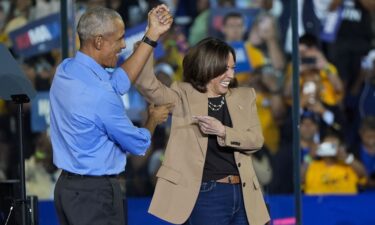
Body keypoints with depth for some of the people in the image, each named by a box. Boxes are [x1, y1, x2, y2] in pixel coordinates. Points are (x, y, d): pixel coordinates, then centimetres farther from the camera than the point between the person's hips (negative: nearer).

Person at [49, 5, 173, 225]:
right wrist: (155, 118, 12)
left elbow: (118, 81, 11)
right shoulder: (100, 95, -22)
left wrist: (152, 35, 10)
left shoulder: (65, 70, 1)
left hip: (67, 187, 9)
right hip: (96, 193, -9)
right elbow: (139, 144, -9)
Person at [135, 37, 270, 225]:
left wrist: (222, 131, -16)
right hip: (205, 196, -4)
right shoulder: (183, 96, 0)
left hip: (242, 195, 4)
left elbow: (256, 140, 1)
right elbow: (147, 84, -15)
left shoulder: (244, 97, 10)